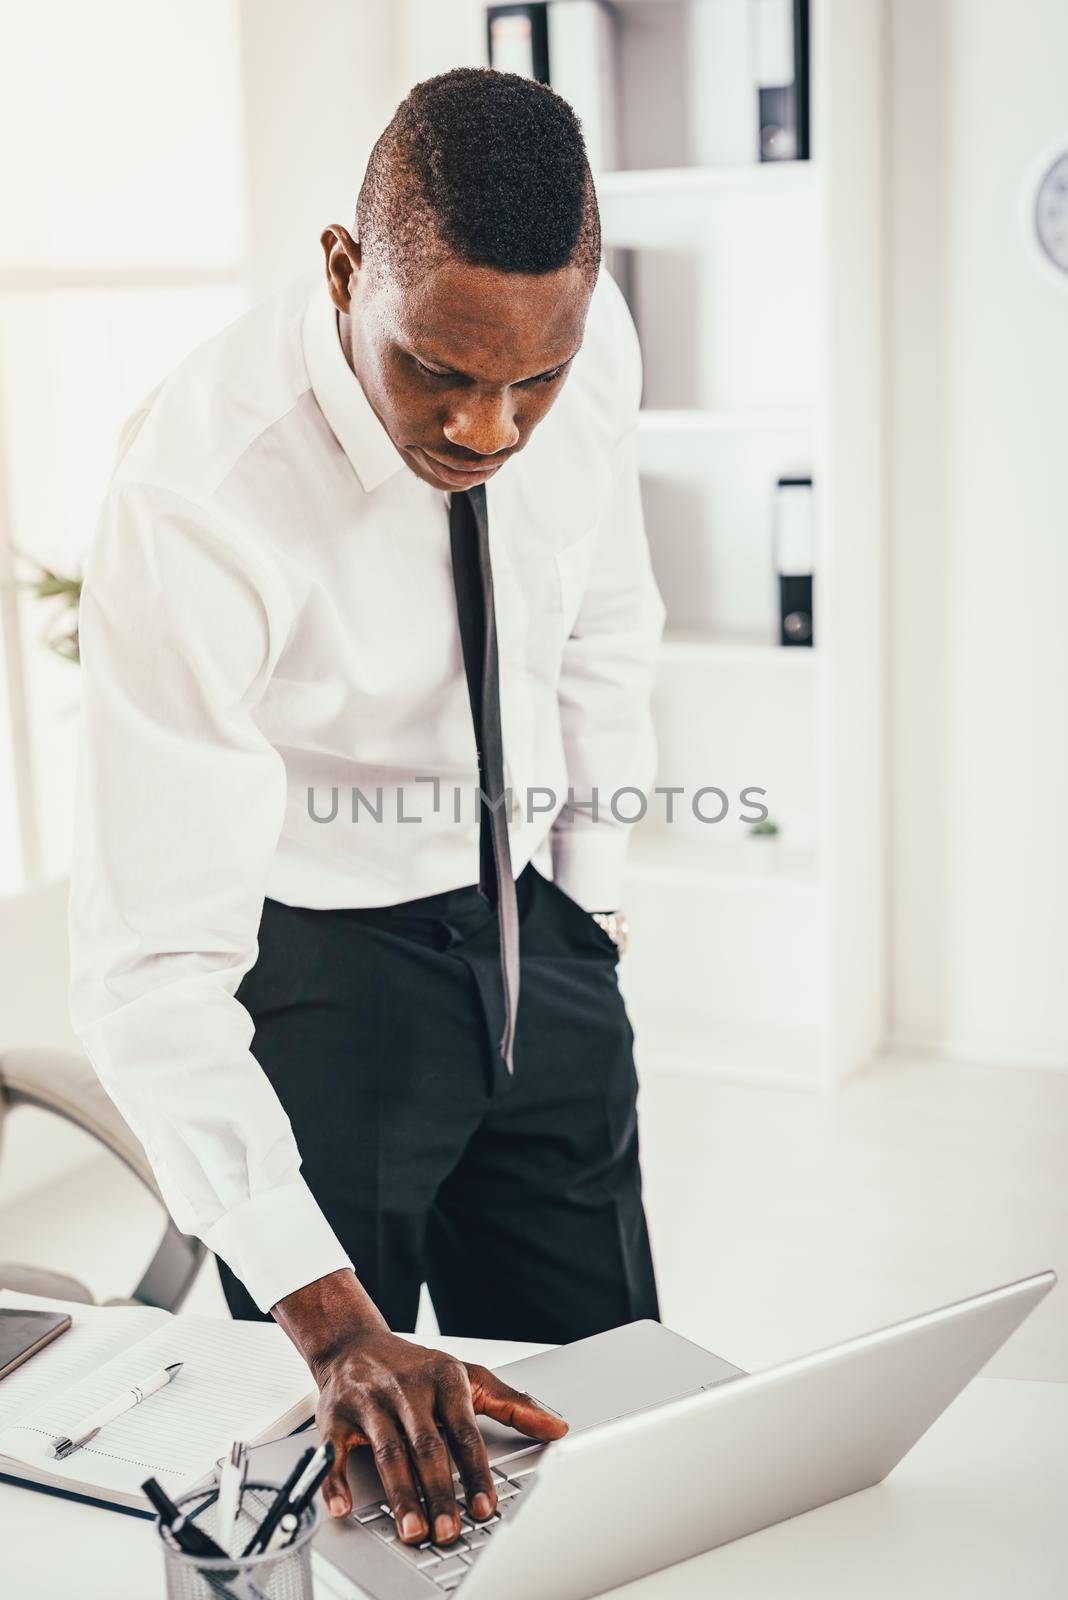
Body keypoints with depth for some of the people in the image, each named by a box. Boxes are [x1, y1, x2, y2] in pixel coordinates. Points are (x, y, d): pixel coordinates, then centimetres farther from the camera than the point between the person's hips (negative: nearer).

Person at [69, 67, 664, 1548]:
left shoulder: (587, 335, -15)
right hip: (307, 951, -4)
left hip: (528, 923, 5)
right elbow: (151, 971, -32)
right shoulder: (197, 497, -32)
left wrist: (589, 902, 9)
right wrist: (337, 1325, -39)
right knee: (350, 1462, 4)